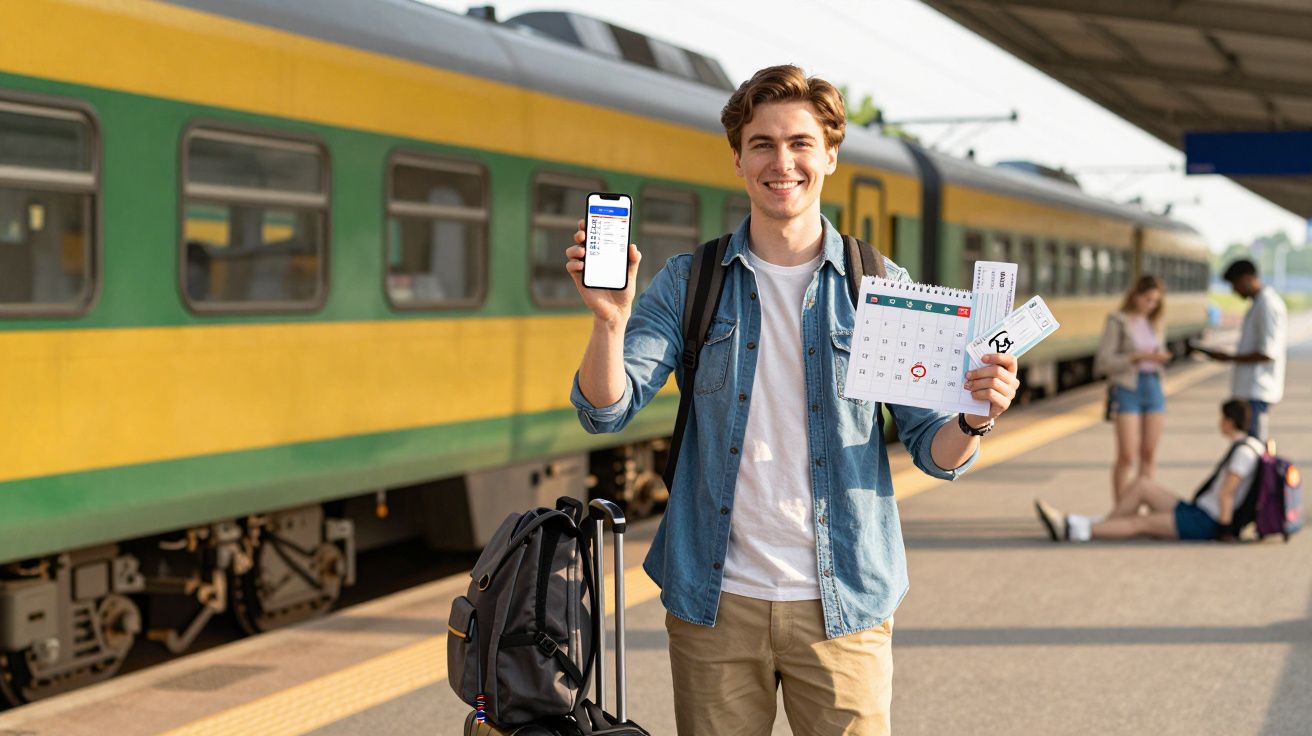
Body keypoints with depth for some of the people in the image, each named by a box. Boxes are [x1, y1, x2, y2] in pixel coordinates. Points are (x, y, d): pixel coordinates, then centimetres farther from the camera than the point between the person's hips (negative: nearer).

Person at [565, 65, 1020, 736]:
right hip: (716, 602, 1)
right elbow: (605, 410, -5)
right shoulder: (689, 284, 4)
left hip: (842, 604, 0)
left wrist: (974, 419, -19)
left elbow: (934, 449, 3)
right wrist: (610, 320, -24)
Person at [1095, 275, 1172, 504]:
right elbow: (1103, 362, -10)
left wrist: (1161, 357, 3)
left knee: (1149, 455, 4)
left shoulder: (1153, 322, 12)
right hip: (1127, 389, -5)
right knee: (1127, 456, -8)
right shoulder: (1117, 321, -5)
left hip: (1153, 386, 6)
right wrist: (1137, 357, -17)